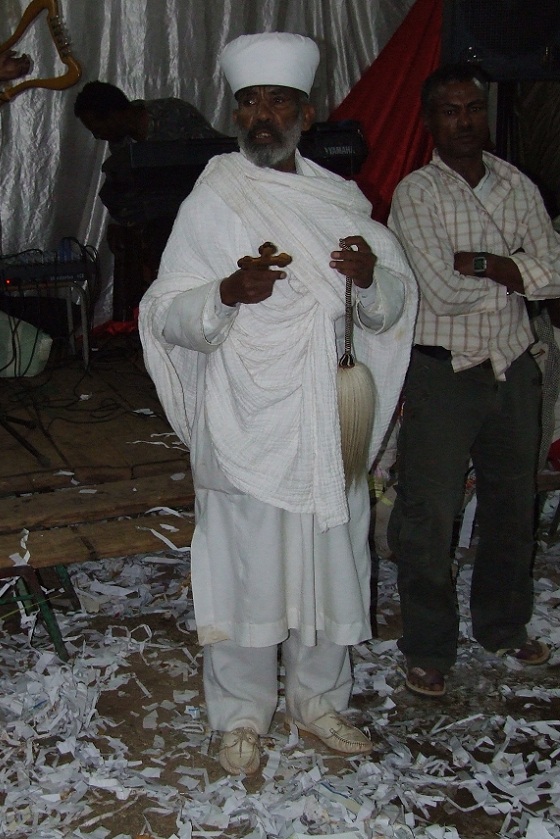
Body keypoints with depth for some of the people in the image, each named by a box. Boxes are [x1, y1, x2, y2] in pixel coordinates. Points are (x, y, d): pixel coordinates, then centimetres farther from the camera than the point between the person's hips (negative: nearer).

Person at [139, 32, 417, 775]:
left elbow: (398, 303, 10)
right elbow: (166, 315, -9)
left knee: (330, 561, 13)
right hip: (249, 428, -4)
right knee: (246, 569, 5)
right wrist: (228, 293, -28)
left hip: (330, 424, 4)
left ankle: (318, 699, 34)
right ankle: (243, 715, 26)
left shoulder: (341, 199, 8)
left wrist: (371, 278, -12)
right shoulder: (212, 201, -5)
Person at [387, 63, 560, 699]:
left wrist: (480, 263, -16)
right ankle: (428, 649, 19)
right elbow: (442, 290, -19)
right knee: (428, 515, 2)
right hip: (442, 375, -5)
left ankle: (502, 626, 37)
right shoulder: (416, 194, -9)